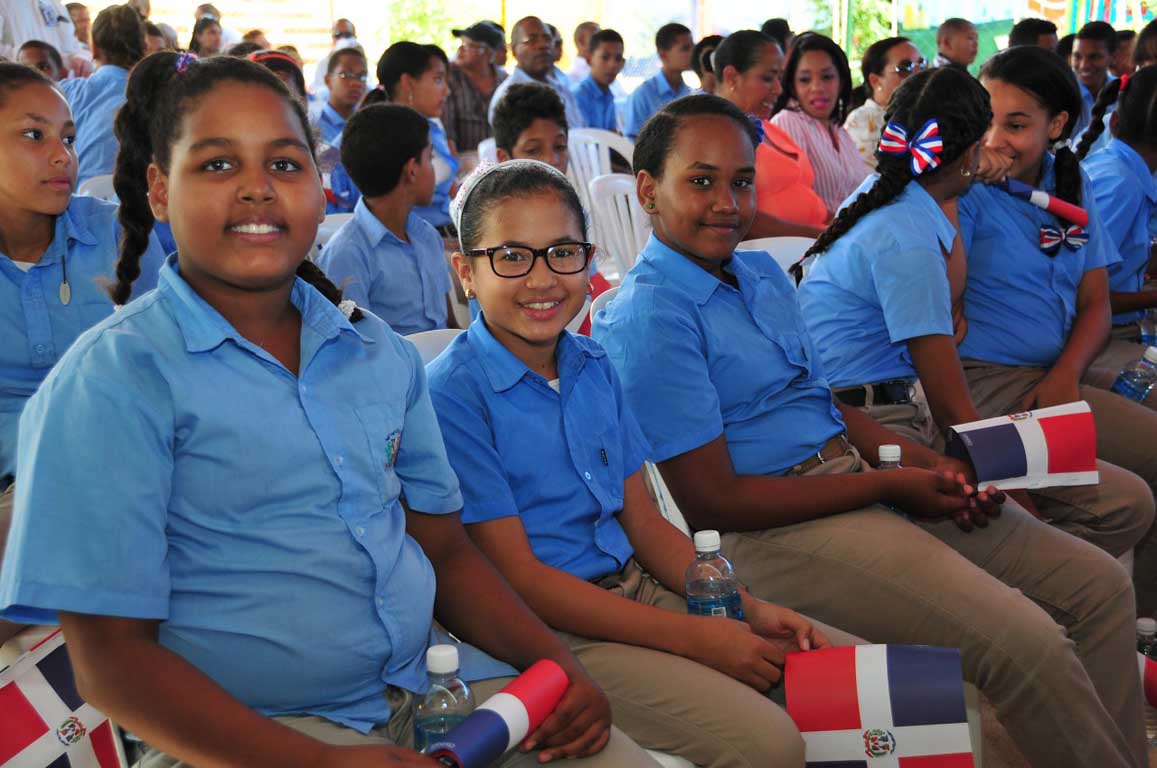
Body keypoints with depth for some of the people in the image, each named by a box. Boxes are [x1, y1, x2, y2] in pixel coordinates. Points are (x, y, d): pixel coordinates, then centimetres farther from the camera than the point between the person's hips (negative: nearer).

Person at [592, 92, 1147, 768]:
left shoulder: (765, 275, 15)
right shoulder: (647, 319, -13)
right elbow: (714, 502, -16)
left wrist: (924, 459, 1)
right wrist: (887, 485, -13)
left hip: (862, 480, 10)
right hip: (772, 529, -9)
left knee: (1100, 585, 5)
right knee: (1025, 642, -23)